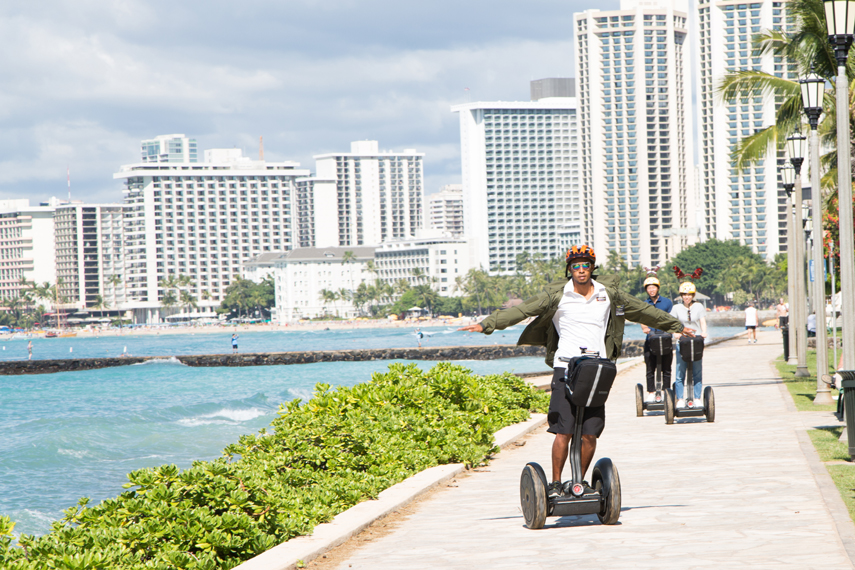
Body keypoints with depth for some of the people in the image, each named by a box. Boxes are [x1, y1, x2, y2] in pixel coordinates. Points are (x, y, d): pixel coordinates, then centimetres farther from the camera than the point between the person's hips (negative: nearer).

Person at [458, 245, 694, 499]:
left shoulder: (608, 294, 10)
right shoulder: (557, 295, 1)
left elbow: (643, 311, 23)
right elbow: (522, 310, -5)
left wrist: (676, 326, 32)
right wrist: (486, 324, -14)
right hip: (566, 367, -2)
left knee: (590, 434, -1)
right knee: (563, 431, -10)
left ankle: (581, 481, 15)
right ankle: (555, 483, 1)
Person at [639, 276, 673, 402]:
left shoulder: (667, 302, 6)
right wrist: (645, 328, -19)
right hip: (651, 339, 1)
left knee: (666, 368, 2)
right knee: (650, 369, -1)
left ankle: (666, 391, 8)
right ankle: (651, 393, 4)